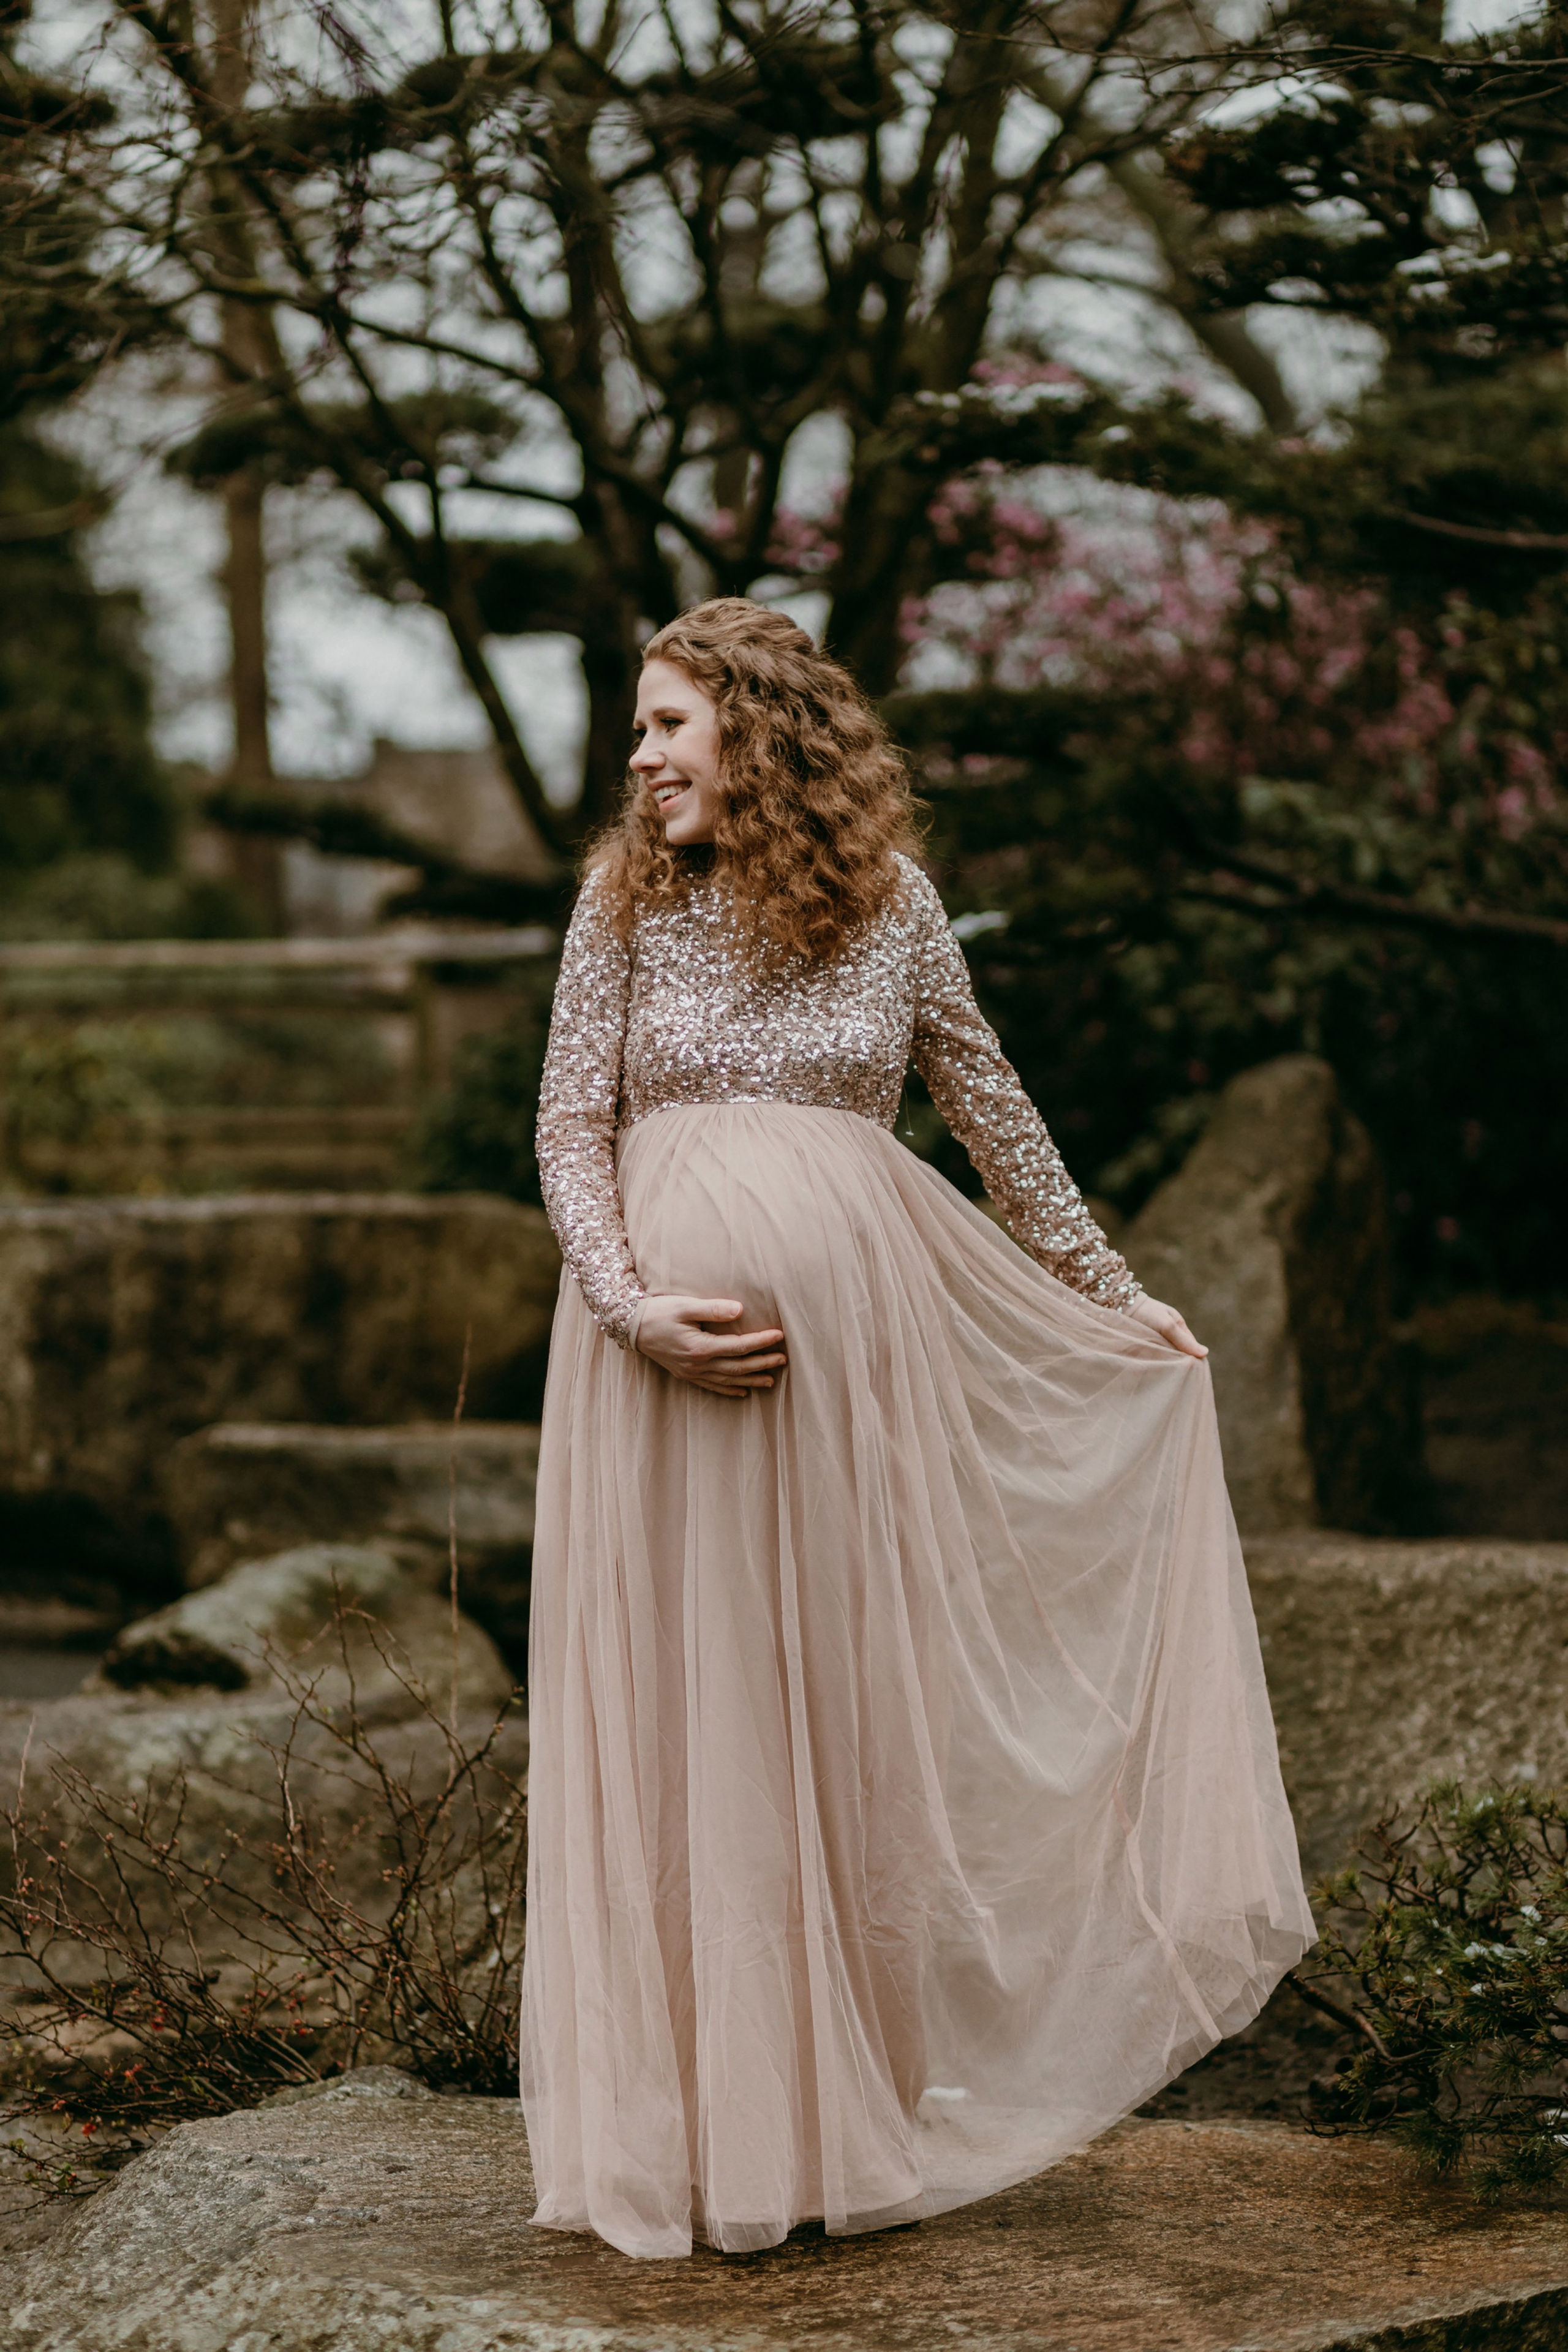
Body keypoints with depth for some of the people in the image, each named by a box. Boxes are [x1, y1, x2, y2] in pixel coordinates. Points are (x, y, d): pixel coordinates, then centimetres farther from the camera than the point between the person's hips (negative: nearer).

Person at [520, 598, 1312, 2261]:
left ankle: (860, 2098, 18)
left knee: (857, 1686, 6)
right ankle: (697, 2118, 10)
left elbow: (991, 1108, 15)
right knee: (676, 1708, 2)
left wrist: (1112, 1293, 21)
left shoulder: (888, 898, 6)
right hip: (661, 1330, 0)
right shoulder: (626, 896, 5)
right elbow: (569, 1127, 1)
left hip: (852, 1315, 1)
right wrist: (635, 1306, -14)